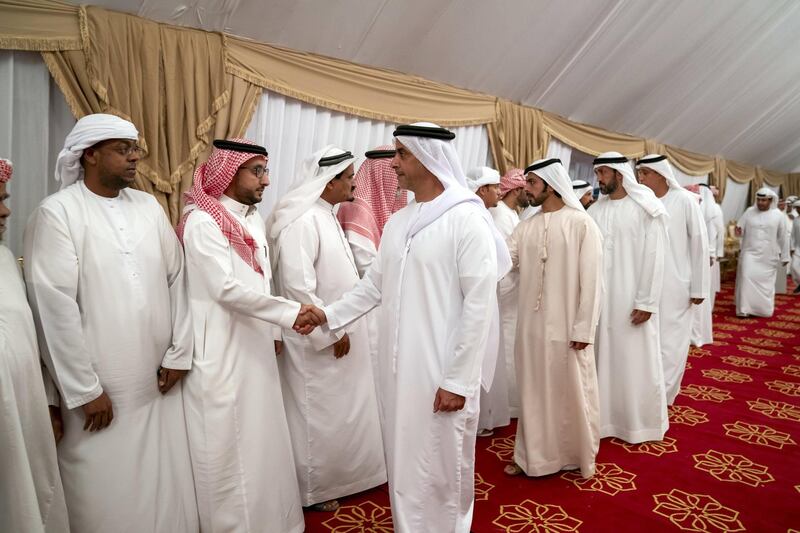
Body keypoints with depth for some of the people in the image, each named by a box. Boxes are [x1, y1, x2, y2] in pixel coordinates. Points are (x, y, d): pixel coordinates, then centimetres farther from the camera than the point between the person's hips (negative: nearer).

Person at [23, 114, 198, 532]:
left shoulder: (149, 207, 7)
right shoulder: (56, 213, -9)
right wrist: (84, 389, -11)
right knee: (107, 496, 12)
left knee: (166, 486, 14)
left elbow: (176, 280, 5)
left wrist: (178, 354, 0)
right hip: (100, 389, -4)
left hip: (158, 382, 4)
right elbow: (54, 306, -12)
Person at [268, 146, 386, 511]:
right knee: (319, 415, 8)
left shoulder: (326, 215, 10)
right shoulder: (302, 220, -20)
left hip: (340, 331, 9)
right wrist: (332, 331, -18)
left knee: (340, 410, 20)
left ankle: (336, 475, 40)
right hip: (318, 340, -9)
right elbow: (297, 285, -25)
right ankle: (312, 489, 29)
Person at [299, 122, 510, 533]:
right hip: (399, 368, 7)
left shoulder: (467, 218, -12)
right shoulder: (397, 222, 10)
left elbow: (478, 305, -15)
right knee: (403, 464, 18)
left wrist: (458, 380, -15)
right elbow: (373, 285, 15)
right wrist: (329, 314, 3)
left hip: (442, 373, -6)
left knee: (442, 469, 9)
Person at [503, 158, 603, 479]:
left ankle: (580, 457, 33)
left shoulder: (582, 224, -9)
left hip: (567, 328, -4)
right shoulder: (526, 227, 6)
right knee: (533, 393, 15)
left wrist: (583, 329, -13)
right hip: (532, 326, 5)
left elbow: (591, 281, -11)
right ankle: (531, 455, 31)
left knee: (572, 394, 11)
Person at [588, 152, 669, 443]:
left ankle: (640, 421, 24)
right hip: (601, 298, 4)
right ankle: (606, 416, 25)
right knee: (604, 358, 11)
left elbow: (654, 257, -10)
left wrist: (646, 302, -13)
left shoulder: (646, 209, -7)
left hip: (633, 299, -4)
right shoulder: (595, 211, 5)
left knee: (636, 360, 6)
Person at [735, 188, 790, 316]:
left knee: (766, 281, 8)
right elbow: (741, 231, 5)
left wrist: (784, 256, 5)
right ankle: (744, 309, -9)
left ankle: (764, 309, 24)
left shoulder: (778, 215, 0)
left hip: (769, 256, 0)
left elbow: (782, 238, 3)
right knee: (746, 277, -12)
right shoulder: (749, 212, 1)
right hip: (750, 253, 0)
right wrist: (738, 231, -20)